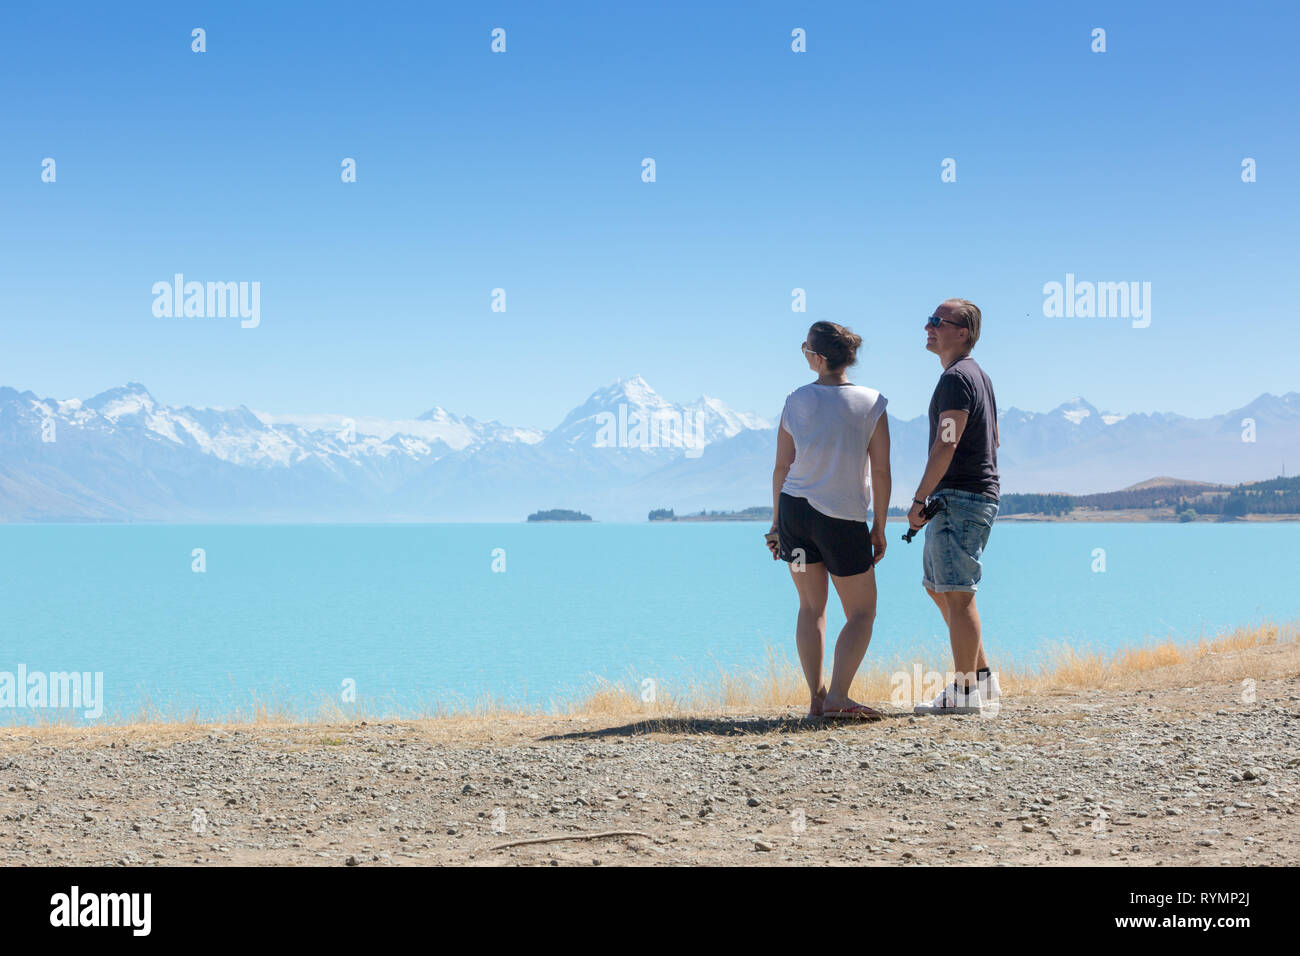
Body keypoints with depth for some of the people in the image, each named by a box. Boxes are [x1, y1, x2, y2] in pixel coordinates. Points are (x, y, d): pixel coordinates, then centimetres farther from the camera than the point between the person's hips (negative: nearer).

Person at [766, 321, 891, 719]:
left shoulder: (796, 401, 0)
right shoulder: (871, 403, -5)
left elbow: (782, 467, 3)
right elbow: (881, 471, -5)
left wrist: (776, 523, 13)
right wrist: (879, 528, 4)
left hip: (794, 508, 3)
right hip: (844, 517, -3)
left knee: (811, 606, 13)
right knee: (862, 613, 8)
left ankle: (816, 697, 9)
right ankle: (837, 697, -7)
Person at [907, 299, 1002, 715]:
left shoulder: (956, 378, -14)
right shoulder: (979, 376, 18)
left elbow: (945, 446, -21)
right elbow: (992, 441, 24)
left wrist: (919, 501, -18)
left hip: (960, 498, -11)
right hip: (979, 495, 11)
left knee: (957, 594, -8)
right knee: (938, 587, 16)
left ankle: (965, 692, -5)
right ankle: (983, 680, 18)